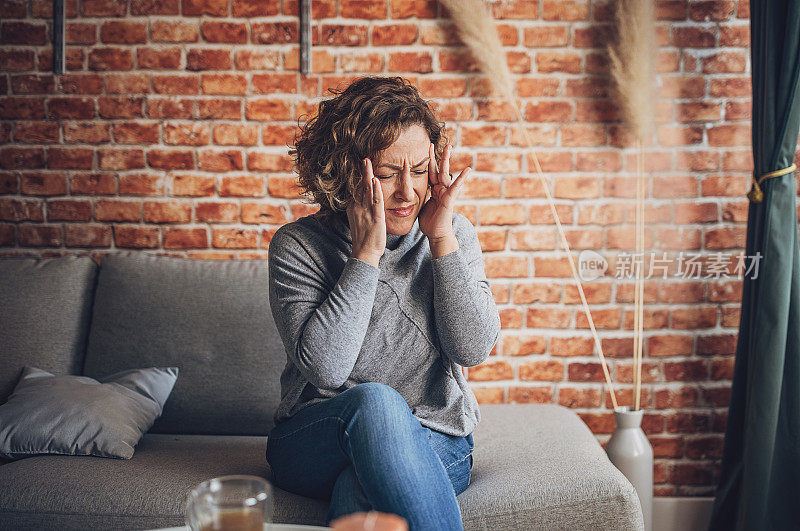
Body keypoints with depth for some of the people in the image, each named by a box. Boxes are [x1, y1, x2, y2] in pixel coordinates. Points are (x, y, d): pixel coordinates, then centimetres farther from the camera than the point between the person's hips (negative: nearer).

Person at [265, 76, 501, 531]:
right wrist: (366, 254, -19)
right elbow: (324, 368, -18)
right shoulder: (298, 246, -5)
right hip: (314, 444, 0)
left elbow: (474, 349, -8)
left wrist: (442, 239, -13)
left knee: (357, 494, -35)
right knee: (373, 399, -36)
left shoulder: (454, 233, 3)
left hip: (434, 442, 0)